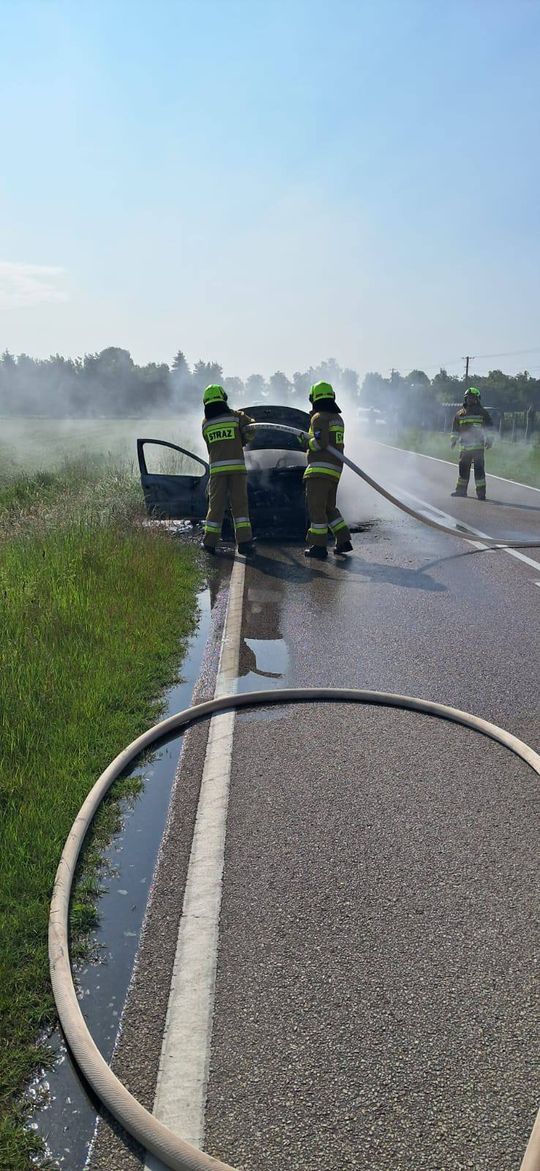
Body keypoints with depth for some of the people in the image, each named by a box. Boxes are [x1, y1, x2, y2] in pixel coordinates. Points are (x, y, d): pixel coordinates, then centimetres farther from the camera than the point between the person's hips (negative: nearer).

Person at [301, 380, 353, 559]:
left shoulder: (319, 417, -9)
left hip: (320, 469, -9)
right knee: (329, 507, 17)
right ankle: (343, 541, 14)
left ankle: (319, 546, -3)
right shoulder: (338, 418, 18)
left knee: (316, 507, -3)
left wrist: (305, 441, -2)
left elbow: (321, 443, -19)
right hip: (335, 470, 9)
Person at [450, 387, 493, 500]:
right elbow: (455, 429, 23)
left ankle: (481, 492, -7)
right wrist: (453, 440, 15)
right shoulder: (460, 414, 14)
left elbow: (490, 427, 6)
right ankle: (461, 490, 22)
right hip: (464, 446, 4)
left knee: (479, 469, -9)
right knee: (463, 468, 10)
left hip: (478, 445, -4)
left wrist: (488, 440, -2)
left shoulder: (483, 413, 4)